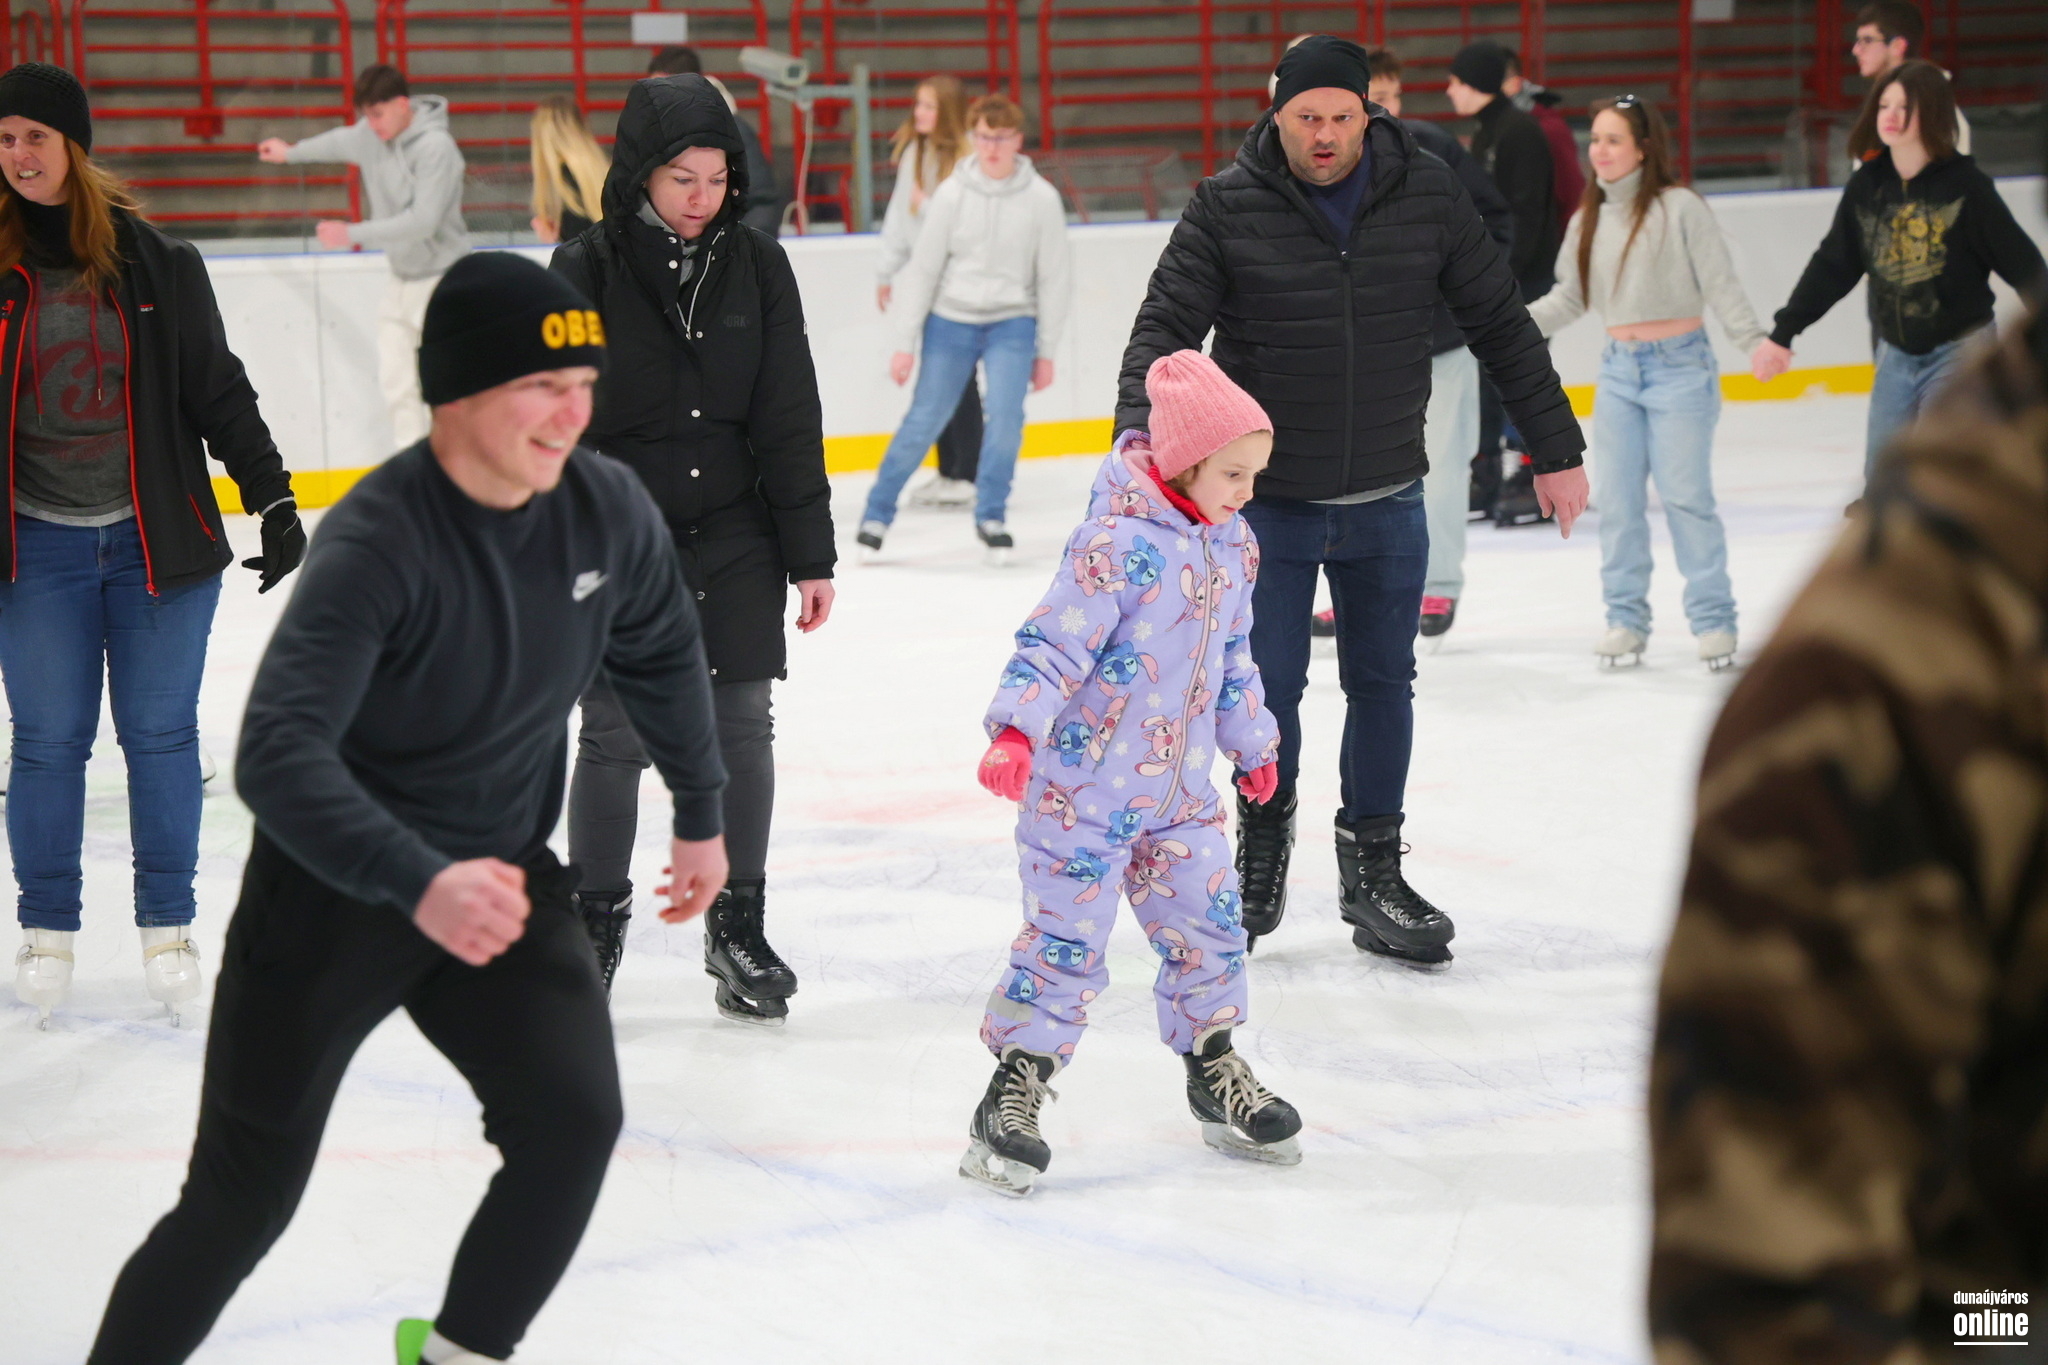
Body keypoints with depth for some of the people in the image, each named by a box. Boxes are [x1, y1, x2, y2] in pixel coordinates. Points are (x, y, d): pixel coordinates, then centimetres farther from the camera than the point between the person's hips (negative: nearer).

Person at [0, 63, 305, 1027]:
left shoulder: (156, 262, -2)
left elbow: (217, 390, 3)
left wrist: (273, 498, 1)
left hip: (158, 539, 0)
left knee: (160, 732, 5)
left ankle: (167, 924, 17)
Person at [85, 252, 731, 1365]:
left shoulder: (605, 509, -10)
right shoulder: (377, 544, -28)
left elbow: (662, 656, 12)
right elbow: (276, 758, -38)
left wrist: (700, 814, 21)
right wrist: (419, 885, -50)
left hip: (501, 869, 5)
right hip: (331, 894, -5)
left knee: (573, 1119, -12)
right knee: (242, 1197, 1)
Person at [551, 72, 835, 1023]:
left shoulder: (757, 265, 0)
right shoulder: (586, 270, -8)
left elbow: (789, 420, 2)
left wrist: (810, 553, 1)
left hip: (734, 536, 2)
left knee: (741, 728, 3)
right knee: (615, 734, 3)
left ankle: (737, 927, 16)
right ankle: (596, 923, 20)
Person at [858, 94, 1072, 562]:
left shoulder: (1041, 198, -5)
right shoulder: (953, 193, -6)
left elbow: (1054, 278, 2)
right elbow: (923, 269, 0)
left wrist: (1046, 351, 2)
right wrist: (904, 343, -1)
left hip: (1012, 322, 0)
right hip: (951, 321, 0)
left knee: (1006, 415, -15)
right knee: (924, 422, -1)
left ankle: (990, 516, 5)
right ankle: (878, 511, 16)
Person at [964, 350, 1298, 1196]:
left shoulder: (1233, 546, 6)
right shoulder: (1117, 542, -20)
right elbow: (1054, 642, -23)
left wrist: (1254, 743, 28)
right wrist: (1016, 730, -33)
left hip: (1181, 787, 7)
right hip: (1085, 783, -7)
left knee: (1209, 924, 11)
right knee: (1068, 940, -4)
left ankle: (1215, 1072, 30)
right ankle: (1010, 1099, 5)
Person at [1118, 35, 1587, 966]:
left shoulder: (1427, 196, -4)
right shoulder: (1227, 209, -10)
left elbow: (1499, 326, 3)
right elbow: (1166, 328, -11)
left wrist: (1556, 451, 5)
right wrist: (1142, 435, -29)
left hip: (1386, 503, 2)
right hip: (1267, 502, -2)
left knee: (1383, 683, 8)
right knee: (1269, 683, 4)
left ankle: (1372, 872, 20)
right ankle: (1264, 836, 30)